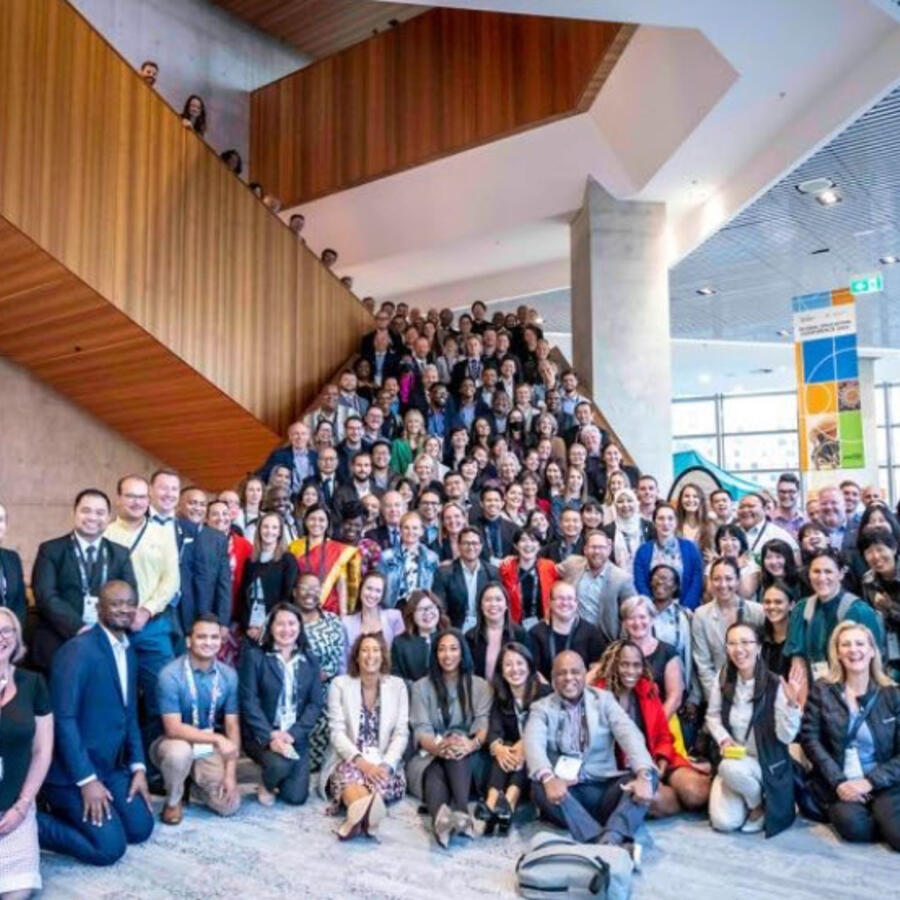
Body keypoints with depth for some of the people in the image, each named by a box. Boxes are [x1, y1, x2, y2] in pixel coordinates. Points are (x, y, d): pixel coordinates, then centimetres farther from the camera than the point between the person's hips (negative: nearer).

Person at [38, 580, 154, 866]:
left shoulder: (129, 652, 8)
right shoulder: (78, 650, -20)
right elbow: (63, 719, -23)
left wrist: (138, 766, 4)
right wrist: (87, 780, -22)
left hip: (111, 766, 8)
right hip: (72, 771, -8)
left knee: (140, 828, 9)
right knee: (110, 847, -11)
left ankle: (67, 810, 21)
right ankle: (29, 825, 5)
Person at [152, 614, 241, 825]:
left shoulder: (229, 675, -10)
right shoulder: (170, 675, -22)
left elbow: (232, 725, -5)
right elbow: (173, 728, -27)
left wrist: (230, 773, -12)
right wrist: (217, 738, -34)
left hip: (209, 749, 3)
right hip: (173, 743, -3)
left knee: (229, 805, -11)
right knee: (180, 751, -38)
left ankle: (197, 786, 22)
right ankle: (173, 800, -6)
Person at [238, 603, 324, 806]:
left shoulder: (310, 661, 8)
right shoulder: (254, 656, -3)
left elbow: (316, 704, 2)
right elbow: (248, 701, -9)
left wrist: (291, 734, -13)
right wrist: (270, 736, -19)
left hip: (296, 737, 3)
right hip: (261, 735, -3)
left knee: (296, 796, -8)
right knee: (280, 765, -31)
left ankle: (278, 781, 26)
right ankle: (266, 786, 4)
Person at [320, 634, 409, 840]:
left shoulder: (397, 685, 7)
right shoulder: (340, 684, 3)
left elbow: (401, 734, 2)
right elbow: (337, 732, -5)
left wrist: (385, 765, -16)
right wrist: (360, 762, -20)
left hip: (383, 764, 2)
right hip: (348, 761, -2)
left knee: (381, 781, -35)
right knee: (350, 774, -39)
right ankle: (366, 814, -65)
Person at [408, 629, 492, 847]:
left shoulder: (480, 686, 11)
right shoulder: (421, 687, 10)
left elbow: (484, 723, -5)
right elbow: (421, 729, -4)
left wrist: (473, 744, -30)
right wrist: (438, 747, -28)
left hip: (466, 758, 1)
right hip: (431, 756, -1)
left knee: (458, 752, -35)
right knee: (435, 774, -36)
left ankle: (461, 812, -55)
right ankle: (440, 817, -67)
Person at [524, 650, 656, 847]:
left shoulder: (604, 699, 10)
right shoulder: (542, 708, 7)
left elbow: (630, 735, -6)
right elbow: (533, 744, -13)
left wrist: (643, 775, -26)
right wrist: (548, 778, -36)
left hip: (604, 788, 2)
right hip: (565, 791, -1)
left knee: (648, 776, -23)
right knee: (540, 786, -32)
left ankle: (610, 839, -42)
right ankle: (603, 842, -42)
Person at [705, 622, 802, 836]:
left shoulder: (774, 685, -17)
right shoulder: (723, 679, -4)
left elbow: (786, 737, -19)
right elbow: (712, 716, 8)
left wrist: (792, 703, -34)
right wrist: (724, 740, -11)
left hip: (766, 762, -3)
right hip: (732, 759, 3)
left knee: (731, 769, -38)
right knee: (723, 822, -16)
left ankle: (759, 804, -3)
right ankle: (748, 796, 19)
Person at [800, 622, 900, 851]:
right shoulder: (822, 690, 2)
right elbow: (809, 738, -4)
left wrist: (870, 781, -13)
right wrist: (838, 782, -14)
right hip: (839, 782, -1)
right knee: (853, 826, -29)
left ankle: (879, 813, 6)